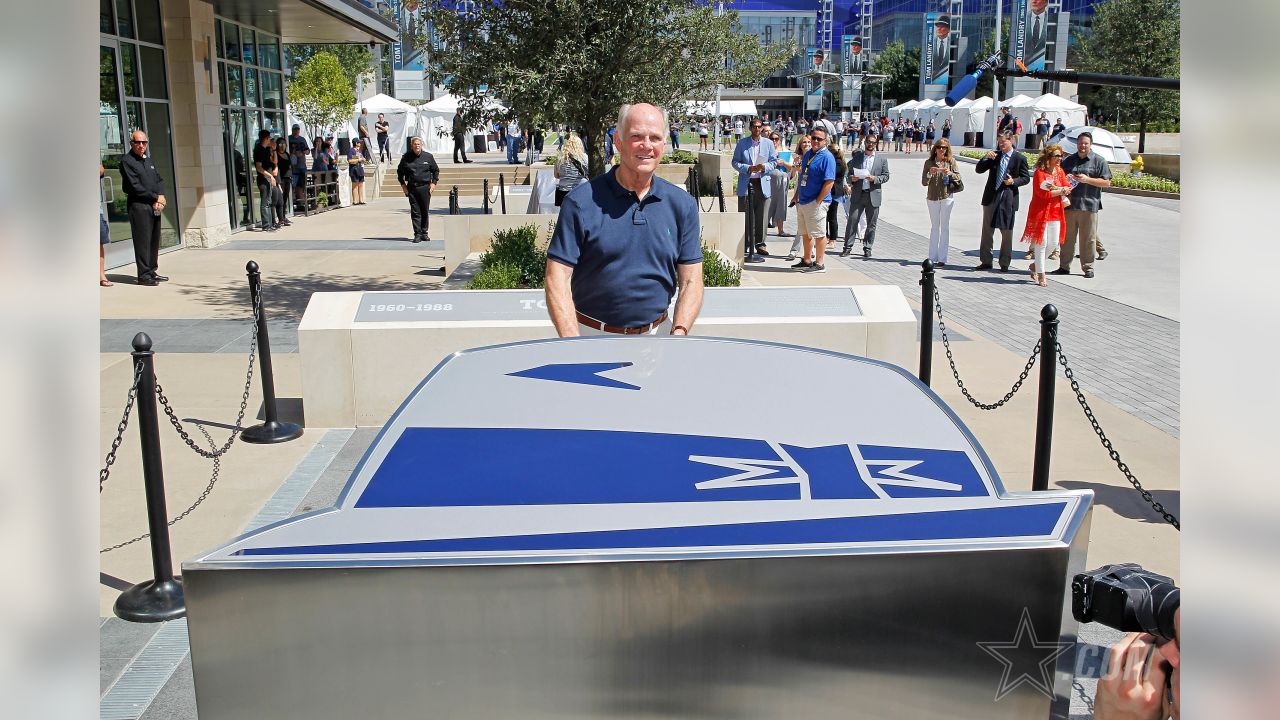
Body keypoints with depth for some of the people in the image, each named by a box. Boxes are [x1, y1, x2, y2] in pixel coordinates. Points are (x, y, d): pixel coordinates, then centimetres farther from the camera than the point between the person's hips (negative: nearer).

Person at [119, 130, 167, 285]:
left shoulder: (148, 160, 21)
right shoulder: (126, 161, -5)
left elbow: (159, 180, 17)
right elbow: (135, 187, -12)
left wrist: (161, 196, -2)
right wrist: (155, 197, -9)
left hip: (154, 205, 7)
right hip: (138, 205, -7)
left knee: (154, 241, 8)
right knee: (142, 241, -7)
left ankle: (152, 271, 16)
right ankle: (144, 275, -5)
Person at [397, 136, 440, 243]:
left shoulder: (428, 157, 4)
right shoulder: (406, 157, 4)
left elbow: (436, 170, 13)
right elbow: (399, 171, 14)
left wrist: (433, 183, 2)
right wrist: (403, 184, 5)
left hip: (425, 187, 0)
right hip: (412, 188, 0)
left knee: (425, 211, 5)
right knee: (415, 212, -2)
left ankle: (424, 233, 16)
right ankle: (417, 234, 1)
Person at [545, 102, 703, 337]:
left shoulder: (682, 205, 5)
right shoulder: (581, 202, -6)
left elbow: (690, 281, 6)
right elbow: (557, 279, -8)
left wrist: (678, 335, -10)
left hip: (657, 335, 2)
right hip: (591, 336, -2)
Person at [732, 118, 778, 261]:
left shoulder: (768, 144, 9)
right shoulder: (742, 143, 4)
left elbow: (774, 162, 9)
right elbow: (735, 162, 2)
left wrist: (764, 167, -12)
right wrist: (749, 168, -14)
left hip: (762, 184, 2)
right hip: (746, 184, -1)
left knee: (761, 216, 5)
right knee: (745, 216, -1)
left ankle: (760, 244, 14)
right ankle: (744, 244, 5)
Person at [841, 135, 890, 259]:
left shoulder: (882, 159, 8)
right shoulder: (857, 157, 11)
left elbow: (886, 176, 4)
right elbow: (850, 172, 13)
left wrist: (875, 178, -13)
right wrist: (851, 178, -9)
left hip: (873, 195, 0)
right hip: (857, 194, 0)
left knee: (871, 224, 4)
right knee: (852, 220, -5)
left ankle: (867, 249, 12)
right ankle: (848, 247, 1)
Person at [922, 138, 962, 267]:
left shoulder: (951, 161, 1)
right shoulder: (929, 162, 2)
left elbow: (958, 178, 1)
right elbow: (924, 182, 0)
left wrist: (950, 173, -18)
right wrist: (930, 174, -19)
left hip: (946, 197, -1)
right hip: (932, 198, 1)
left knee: (945, 227, 0)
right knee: (934, 227, 8)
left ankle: (942, 258, 2)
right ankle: (932, 257, 13)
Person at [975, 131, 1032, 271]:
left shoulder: (1019, 158, -1)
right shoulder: (994, 155, 8)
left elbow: (1026, 178, 1)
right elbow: (979, 170, 6)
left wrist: (1013, 181, -16)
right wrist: (986, 158, -10)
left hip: (1008, 199, -3)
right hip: (991, 197, 4)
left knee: (1007, 233, 2)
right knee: (987, 231, 7)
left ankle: (1004, 263, 11)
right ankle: (986, 261, 15)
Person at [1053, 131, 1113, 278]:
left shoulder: (1099, 161, 2)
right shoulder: (1068, 160, 14)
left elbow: (1107, 183, -2)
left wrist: (1087, 180, -14)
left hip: (1089, 205, -3)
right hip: (1069, 205, 4)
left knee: (1088, 239, 0)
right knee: (1067, 237, 6)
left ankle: (1088, 267, 9)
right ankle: (1064, 266, 14)